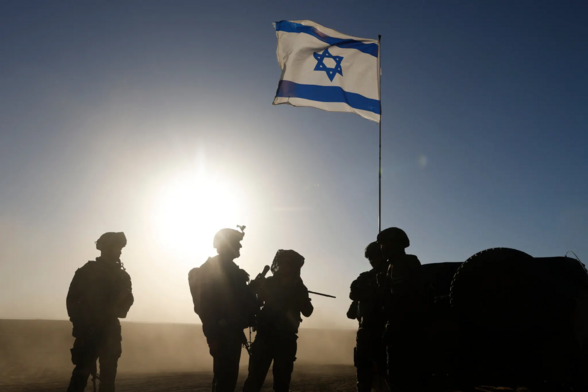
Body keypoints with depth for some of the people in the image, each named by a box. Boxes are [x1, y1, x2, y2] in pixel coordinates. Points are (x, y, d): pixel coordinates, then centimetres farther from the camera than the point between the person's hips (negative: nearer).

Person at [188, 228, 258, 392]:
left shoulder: (230, 268, 18)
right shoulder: (211, 268, -9)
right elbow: (205, 305, -17)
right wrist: (213, 336, -22)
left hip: (231, 332, 9)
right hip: (223, 333, -9)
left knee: (229, 377, 11)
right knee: (225, 379, -9)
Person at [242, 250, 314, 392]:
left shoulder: (298, 288, 7)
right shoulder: (268, 283, 5)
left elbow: (307, 311, -2)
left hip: (286, 340, 1)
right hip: (265, 337, -1)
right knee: (255, 378, -6)